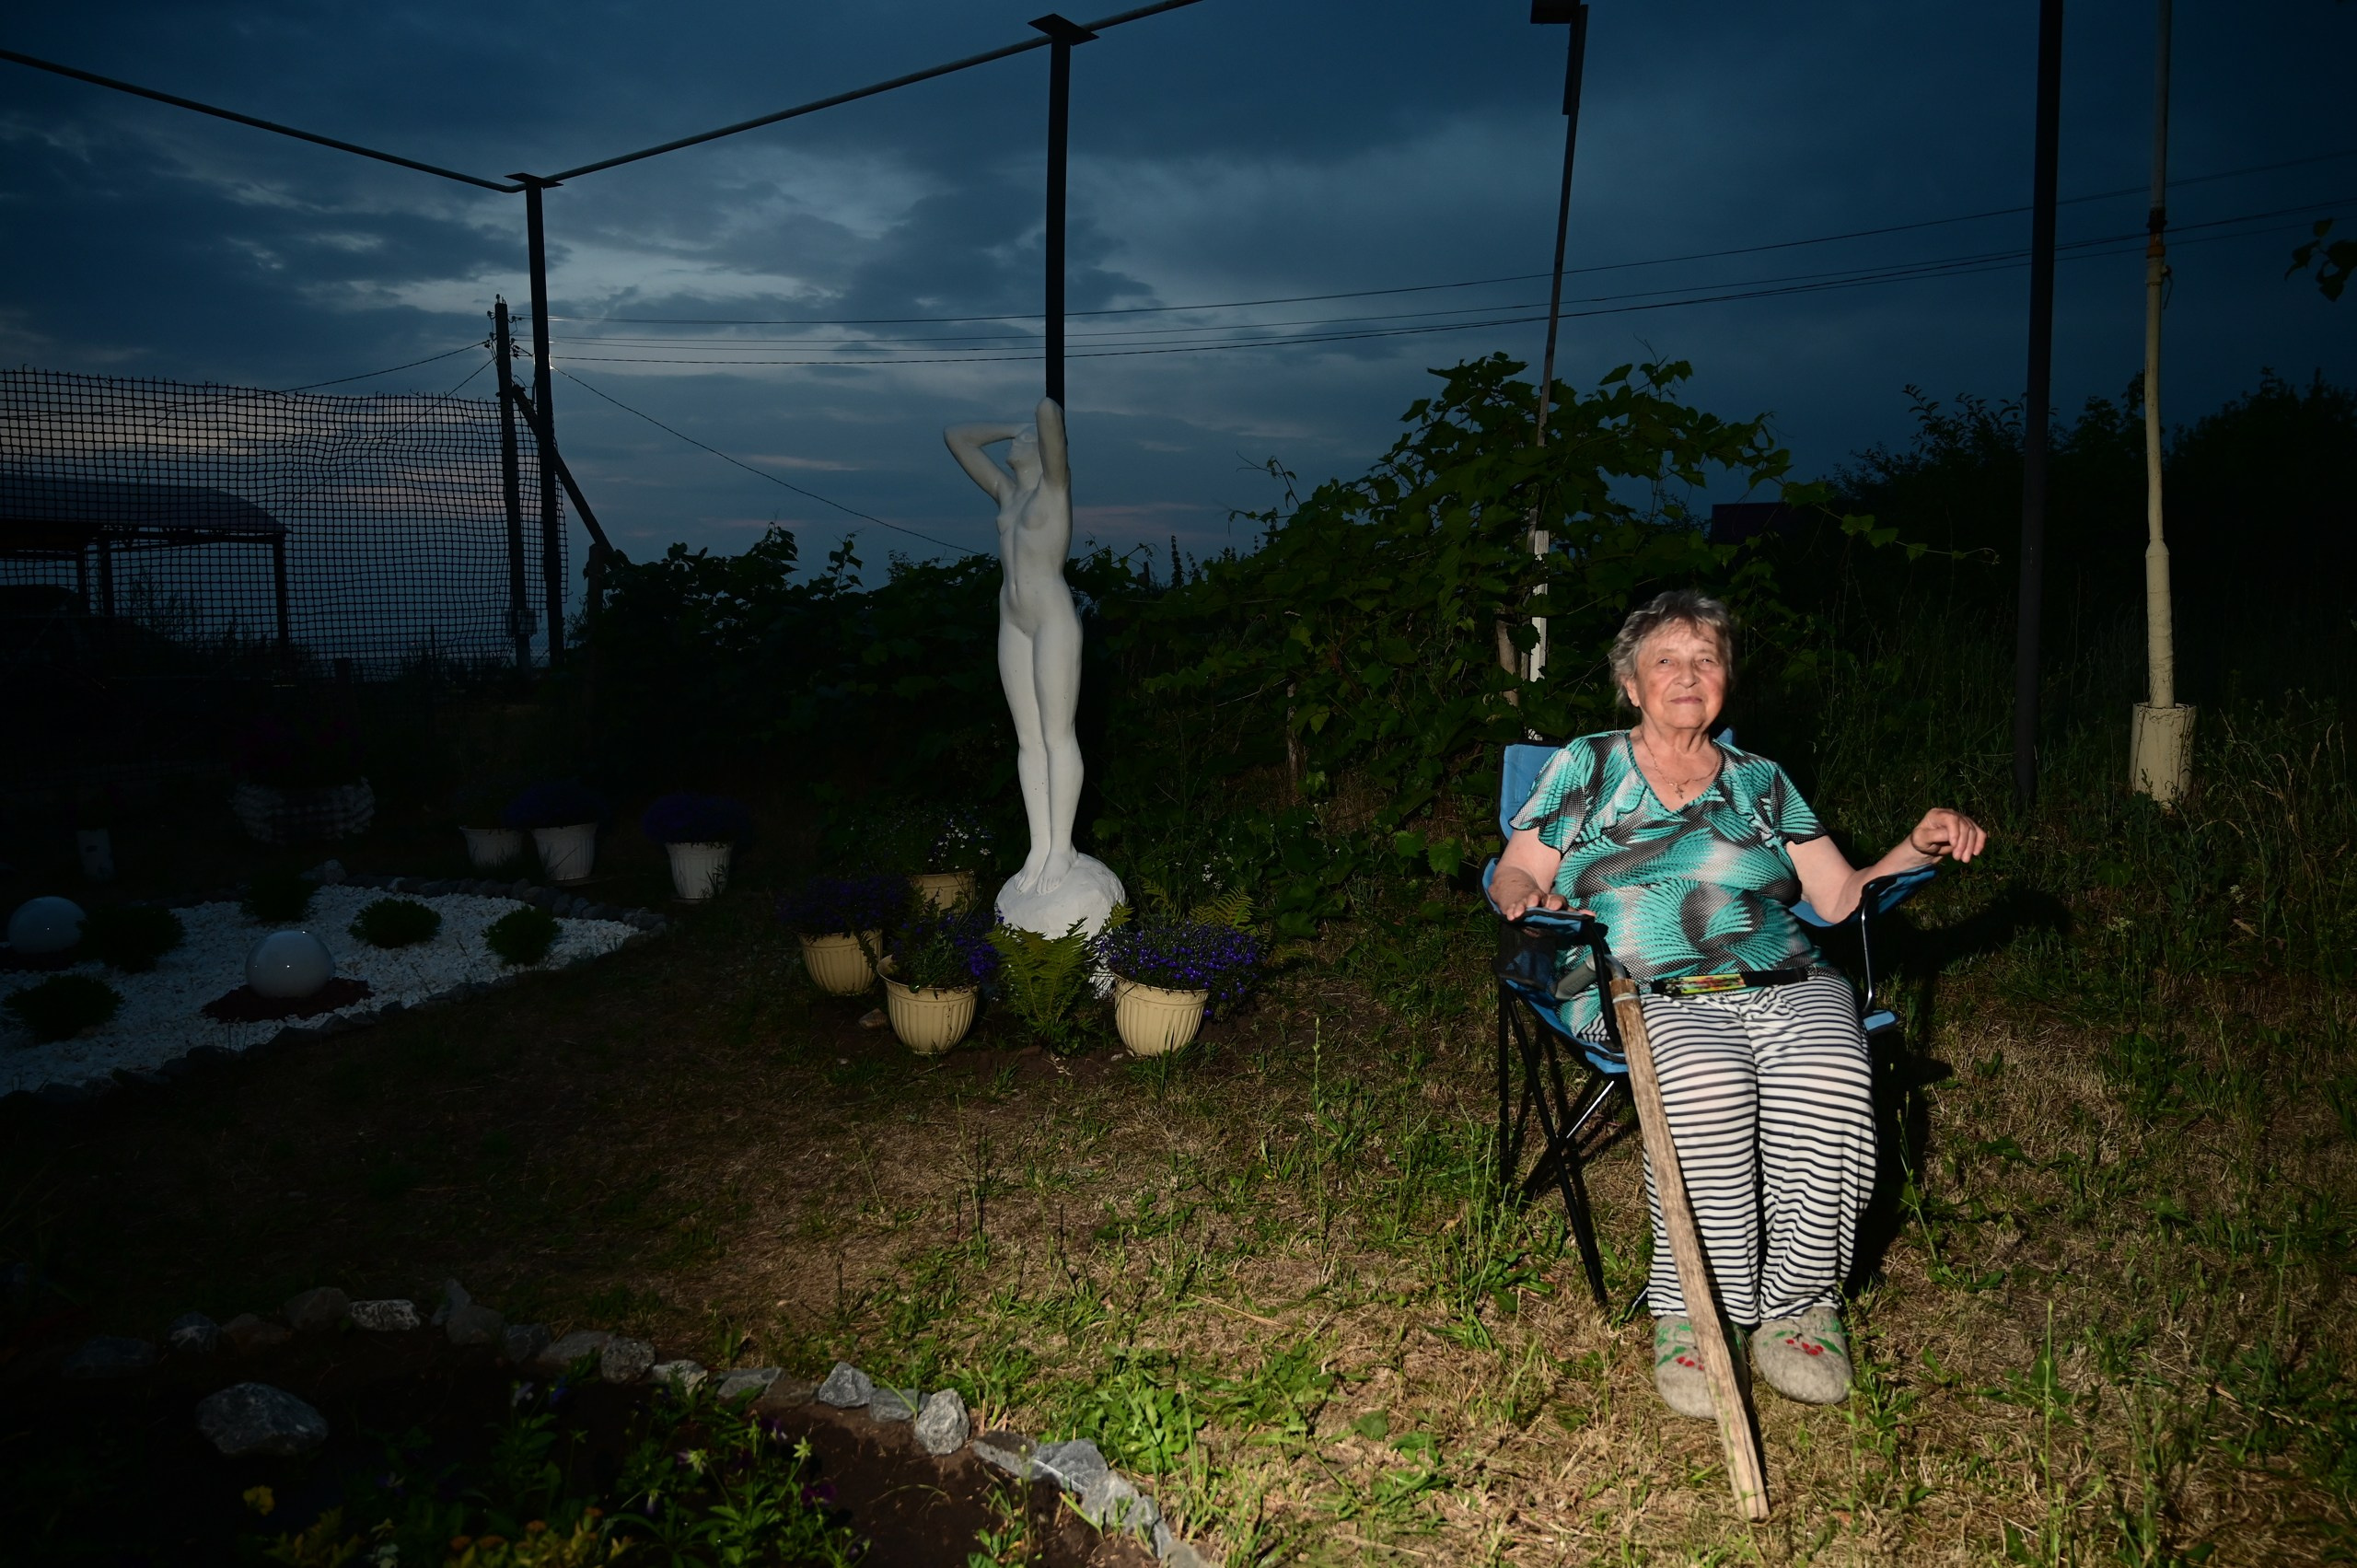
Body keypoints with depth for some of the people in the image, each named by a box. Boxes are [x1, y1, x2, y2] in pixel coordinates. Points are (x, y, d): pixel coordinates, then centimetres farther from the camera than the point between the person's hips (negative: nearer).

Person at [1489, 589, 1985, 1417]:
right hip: (1643, 992, -2)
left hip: (1782, 982, 3)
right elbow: (1513, 877, 14)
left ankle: (1797, 1299, -12)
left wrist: (1917, 849, 4)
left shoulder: (1761, 782, 24)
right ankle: (1689, 1308, -20)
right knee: (1709, 1083, -36)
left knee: (1828, 1082, -31)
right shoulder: (1584, 768, 17)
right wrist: (1530, 896, -9)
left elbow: (1840, 895, 20)